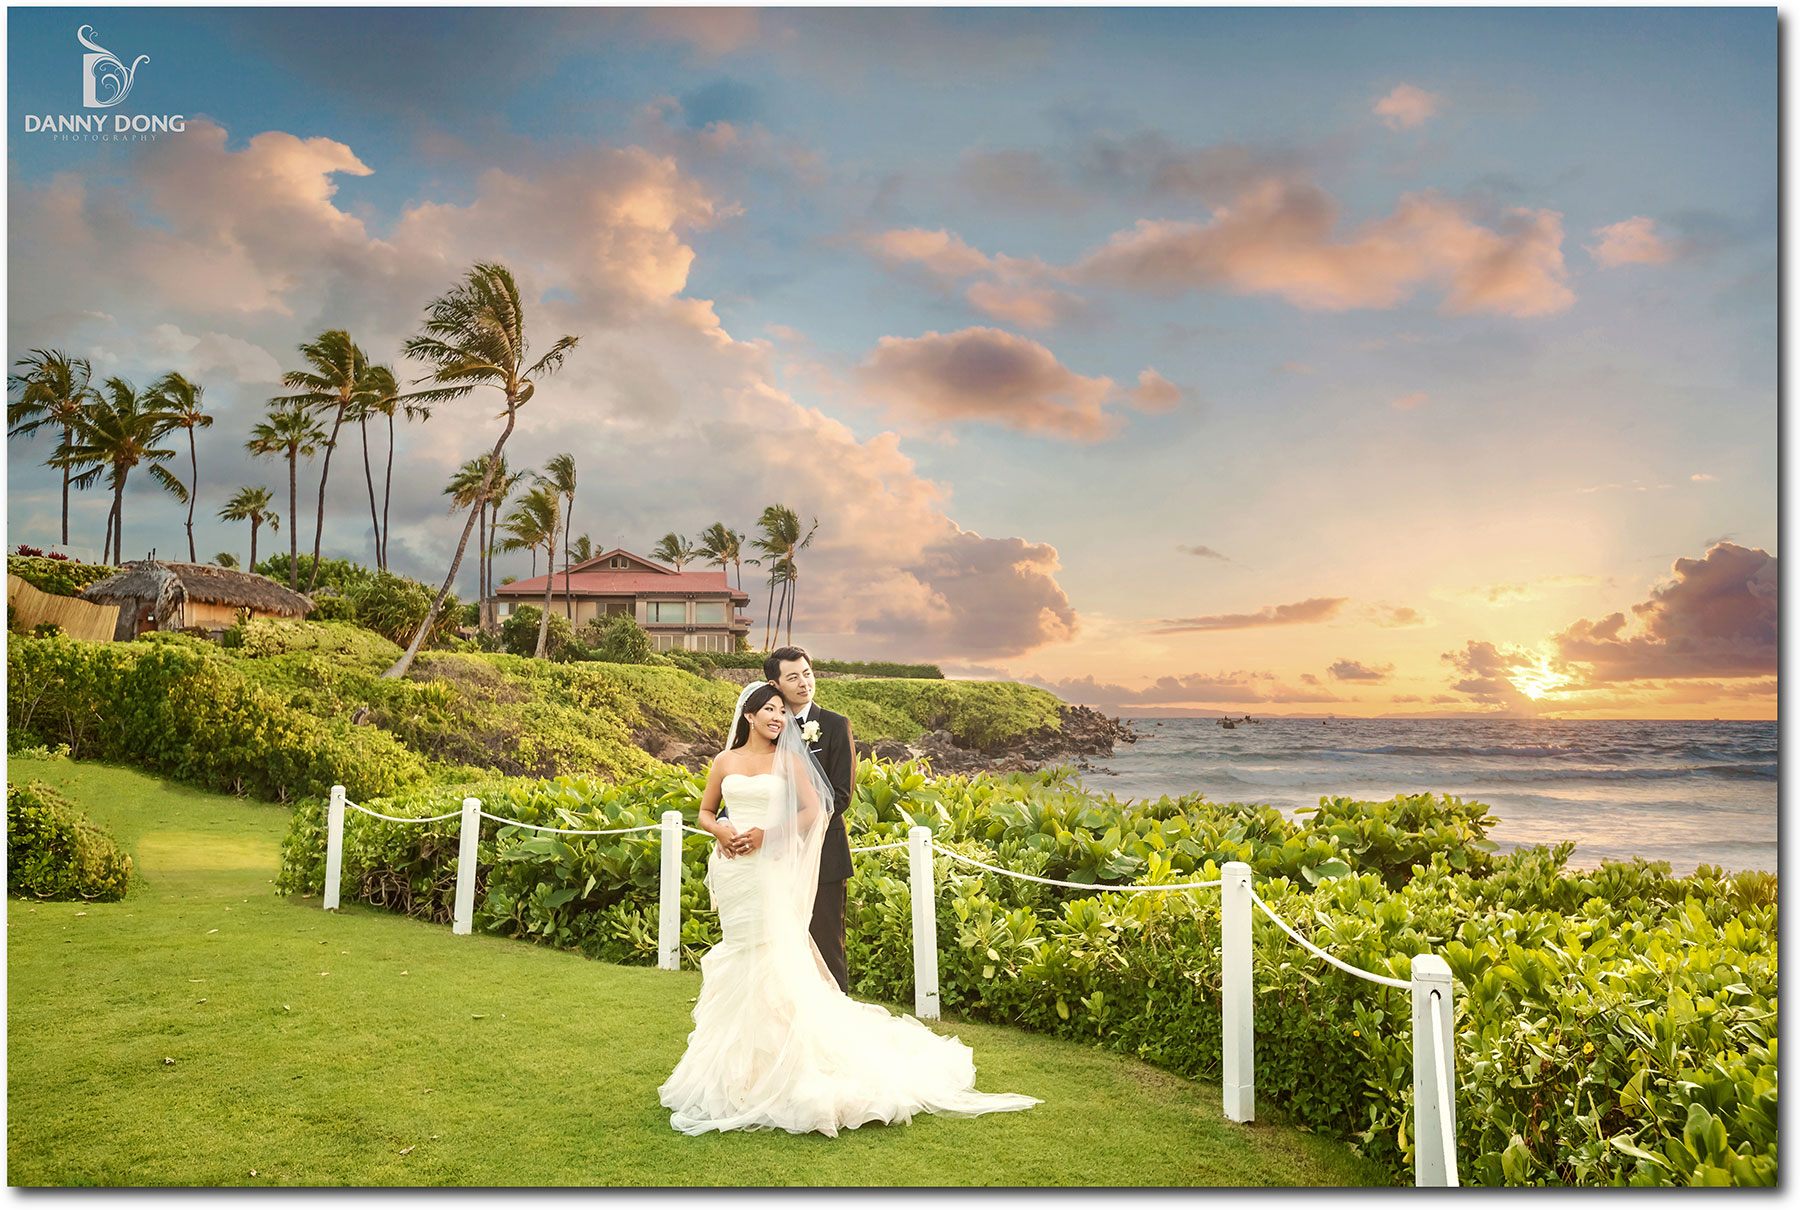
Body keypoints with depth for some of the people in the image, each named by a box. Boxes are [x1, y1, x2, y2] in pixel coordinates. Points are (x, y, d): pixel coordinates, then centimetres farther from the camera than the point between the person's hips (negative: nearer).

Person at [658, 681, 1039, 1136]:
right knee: (739, 955, 8)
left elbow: (814, 809, -3)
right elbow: (705, 812, 15)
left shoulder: (789, 759, 2)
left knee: (771, 954, -8)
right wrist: (720, 829, -8)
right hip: (730, 870, 3)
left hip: (769, 868, -3)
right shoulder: (725, 761, 9)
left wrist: (766, 834, -13)